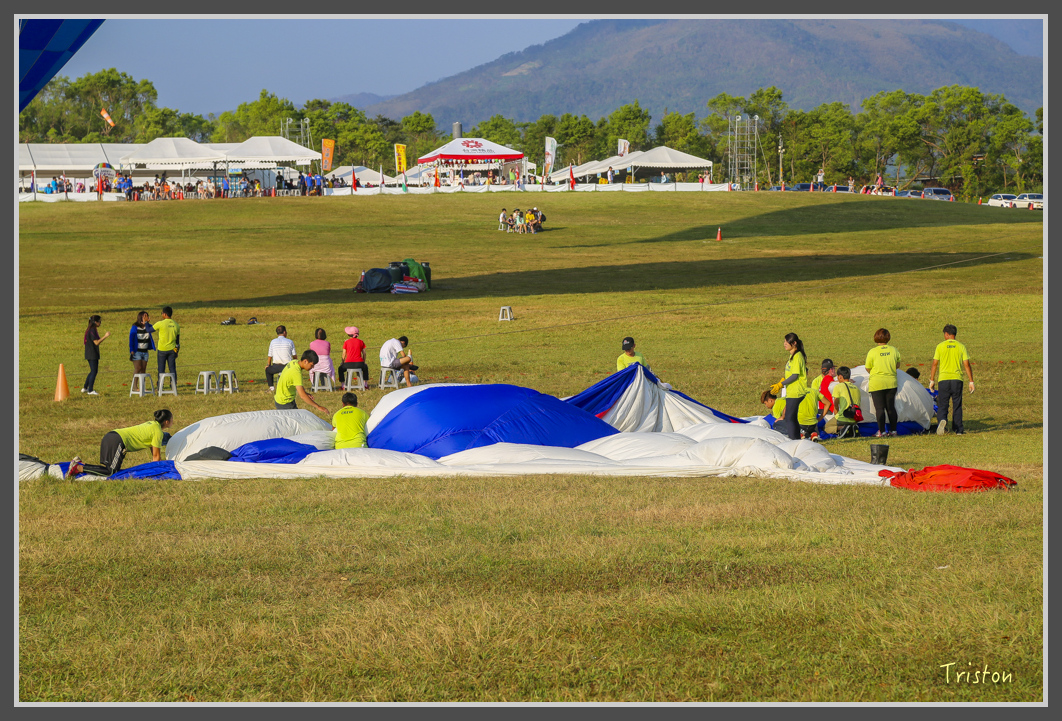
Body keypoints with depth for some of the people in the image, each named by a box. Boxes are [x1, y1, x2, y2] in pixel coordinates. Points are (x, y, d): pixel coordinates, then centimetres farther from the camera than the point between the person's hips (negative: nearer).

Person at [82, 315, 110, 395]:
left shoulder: (89, 330, 14)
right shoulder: (92, 330, -17)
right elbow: (96, 342, -22)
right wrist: (105, 336, -21)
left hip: (90, 354, 10)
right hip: (92, 355, -10)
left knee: (93, 371, 17)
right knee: (94, 371, -5)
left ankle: (85, 388, 22)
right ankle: (90, 390, -1)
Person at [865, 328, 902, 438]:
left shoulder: (872, 352, -10)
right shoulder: (894, 350, 0)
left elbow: (868, 368, -3)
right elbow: (897, 364, 13)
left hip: (877, 383, -4)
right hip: (891, 382, 4)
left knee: (879, 408, -1)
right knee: (890, 407, 12)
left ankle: (882, 431, -3)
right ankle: (893, 430, 14)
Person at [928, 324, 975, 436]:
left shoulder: (940, 346, 0)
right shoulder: (961, 347, 3)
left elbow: (935, 364, 0)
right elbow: (967, 365, 1)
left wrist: (932, 380, 7)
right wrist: (971, 381, 6)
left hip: (943, 379, -1)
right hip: (957, 379, 1)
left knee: (942, 405, 1)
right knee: (957, 405, 10)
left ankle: (942, 420, -26)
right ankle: (958, 429, 11)